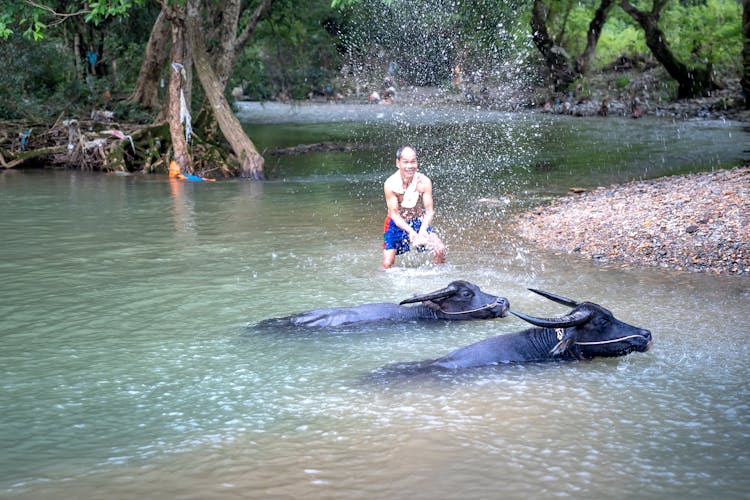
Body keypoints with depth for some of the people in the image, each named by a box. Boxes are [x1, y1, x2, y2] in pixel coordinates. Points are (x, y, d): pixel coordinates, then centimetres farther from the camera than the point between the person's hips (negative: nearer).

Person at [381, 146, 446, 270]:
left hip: (418, 221, 2)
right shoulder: (390, 184, -24)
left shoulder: (424, 182, -18)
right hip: (396, 223, -2)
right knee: (387, 264, -10)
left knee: (440, 249, -13)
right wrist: (410, 231, -36)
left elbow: (430, 210, -16)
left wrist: (422, 230, -34)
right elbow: (394, 214, -22)